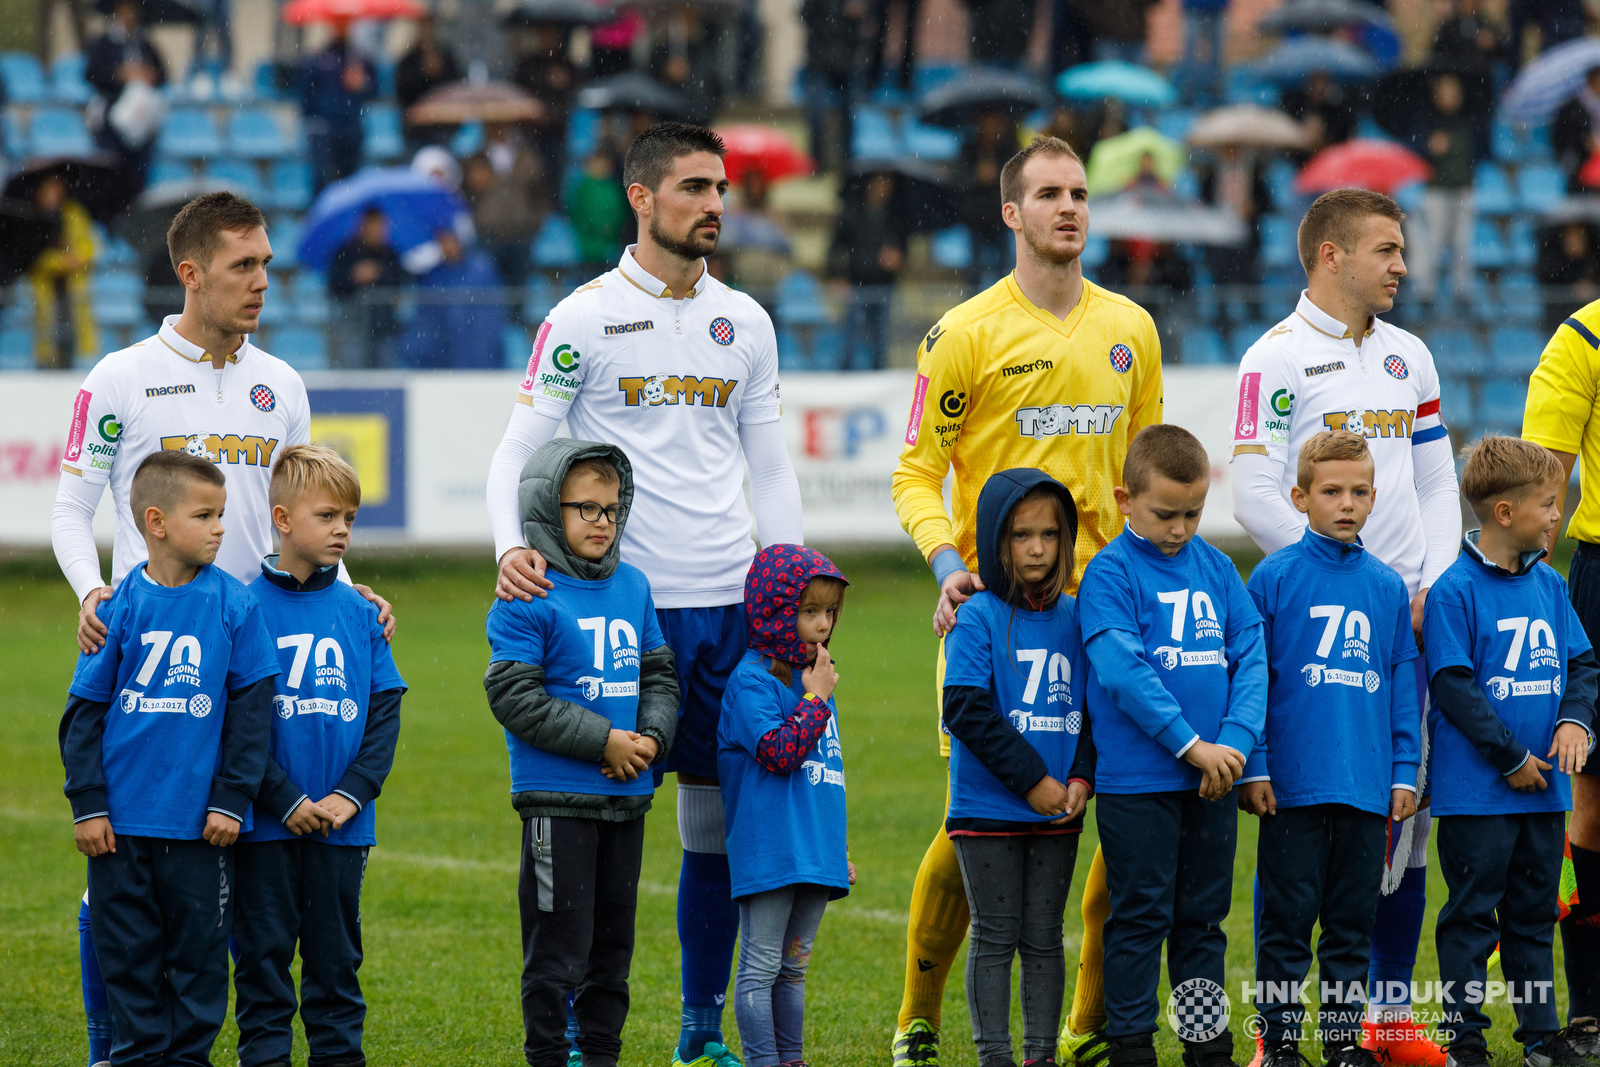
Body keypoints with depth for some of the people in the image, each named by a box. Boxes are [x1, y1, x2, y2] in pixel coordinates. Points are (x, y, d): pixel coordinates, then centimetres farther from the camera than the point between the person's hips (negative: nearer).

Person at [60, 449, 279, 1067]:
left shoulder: (234, 605, 0)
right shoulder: (121, 607, -1)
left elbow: (252, 709, 3)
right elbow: (84, 711, 4)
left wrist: (232, 800, -2)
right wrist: (87, 804, -1)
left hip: (200, 826, 0)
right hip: (121, 822, 0)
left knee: (198, 951, 4)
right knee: (128, 951, 6)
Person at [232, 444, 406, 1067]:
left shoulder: (360, 615, 7)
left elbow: (385, 710, 6)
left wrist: (352, 793, -7)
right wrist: (287, 800, -14)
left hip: (343, 825, 3)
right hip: (266, 825, -3)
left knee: (336, 957, 9)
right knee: (264, 955, 2)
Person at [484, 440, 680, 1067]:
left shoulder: (632, 587, 10)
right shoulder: (526, 599, -11)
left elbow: (659, 675, 15)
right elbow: (515, 696, -16)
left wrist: (651, 738, -5)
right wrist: (603, 741, -17)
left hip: (628, 798, 6)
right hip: (556, 798, -6)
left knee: (614, 939, 13)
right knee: (560, 944, -4)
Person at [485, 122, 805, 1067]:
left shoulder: (744, 322, 12)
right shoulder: (586, 318, -2)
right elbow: (519, 450, -3)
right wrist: (513, 547, -21)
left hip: (730, 602, 4)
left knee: (721, 818, 6)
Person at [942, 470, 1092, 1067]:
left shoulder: (1074, 618, 6)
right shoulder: (978, 618, -9)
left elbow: (1094, 706, 9)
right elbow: (966, 710, -15)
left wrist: (1081, 779, -6)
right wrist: (1032, 780, -16)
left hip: (1056, 814, 4)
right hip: (988, 810, -4)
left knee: (1044, 938, 9)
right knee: (995, 936, 2)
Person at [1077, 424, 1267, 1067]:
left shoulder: (1217, 569, 9)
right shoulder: (1110, 573, -7)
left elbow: (1251, 658, 4)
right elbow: (1123, 672, -16)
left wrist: (1235, 741, -11)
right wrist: (1190, 744, -19)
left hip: (1212, 779, 5)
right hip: (1136, 781, -5)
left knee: (1204, 917, 12)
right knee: (1140, 917, 0)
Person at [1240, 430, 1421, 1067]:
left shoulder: (1387, 587, 8)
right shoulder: (1274, 577, -3)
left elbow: (1403, 685, 12)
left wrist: (1405, 772, 7)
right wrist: (1252, 768, -6)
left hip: (1368, 787, 3)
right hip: (1292, 785, -3)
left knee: (1354, 913, 9)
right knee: (1289, 912, 1)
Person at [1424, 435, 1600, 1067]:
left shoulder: (1548, 584, 8)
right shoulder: (1454, 592, -12)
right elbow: (1454, 685, -15)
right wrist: (1511, 758, -15)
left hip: (1543, 783, 6)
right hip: (1476, 791, -6)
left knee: (1534, 912, 14)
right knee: (1472, 914, 1)